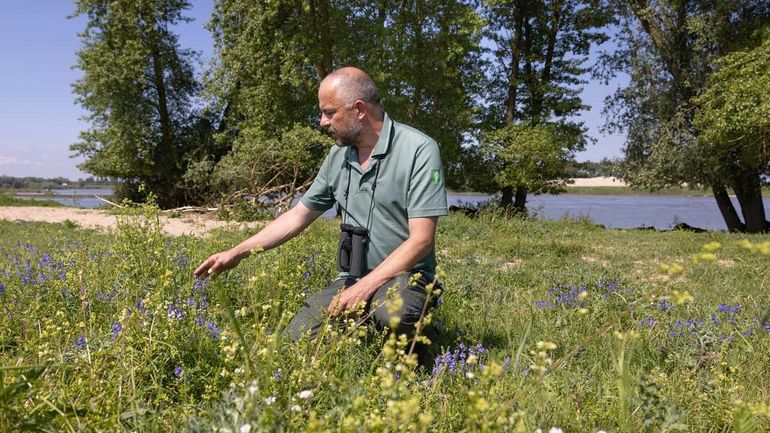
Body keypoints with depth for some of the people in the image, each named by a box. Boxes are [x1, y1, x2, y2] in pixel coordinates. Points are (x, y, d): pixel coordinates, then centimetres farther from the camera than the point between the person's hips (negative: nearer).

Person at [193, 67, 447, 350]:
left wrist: (365, 287, -24)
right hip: (351, 279, 4)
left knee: (393, 315, -37)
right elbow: (297, 216, 15)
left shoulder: (419, 150, -13)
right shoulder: (339, 155, 7)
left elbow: (421, 239, -18)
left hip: (404, 276, -4)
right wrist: (237, 253, 12)